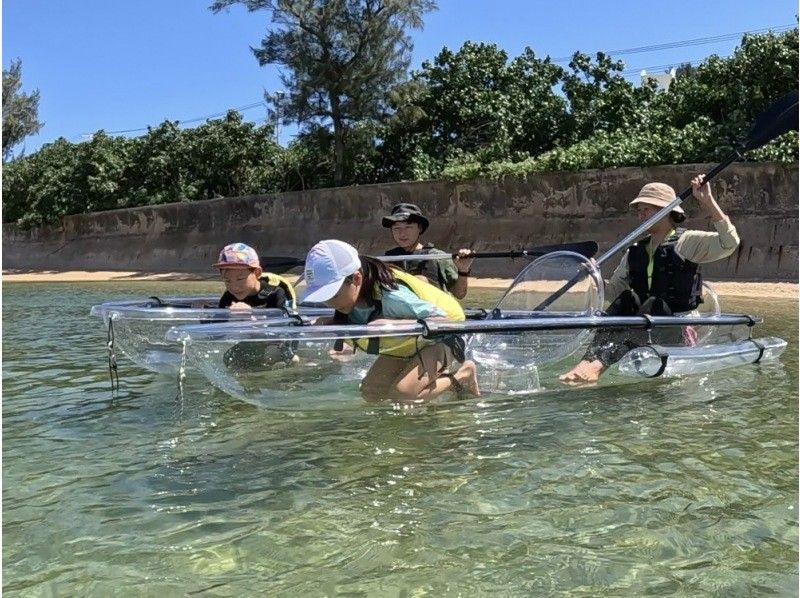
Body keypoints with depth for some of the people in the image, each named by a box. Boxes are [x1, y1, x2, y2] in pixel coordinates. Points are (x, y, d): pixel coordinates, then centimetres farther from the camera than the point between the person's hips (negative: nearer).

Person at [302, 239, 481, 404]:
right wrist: (330, 324, -24)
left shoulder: (391, 296, -40)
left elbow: (442, 320, -37)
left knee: (400, 394, -24)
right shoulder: (353, 296, -19)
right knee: (371, 392, 1)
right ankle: (434, 374, 18)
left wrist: (393, 323, -49)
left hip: (442, 337, -8)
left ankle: (462, 376, 0)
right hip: (410, 342, 8)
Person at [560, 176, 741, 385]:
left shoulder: (688, 242, 2)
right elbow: (613, 290, 15)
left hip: (678, 330, -4)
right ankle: (589, 360, -43)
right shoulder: (635, 252, 17)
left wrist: (707, 201, -17)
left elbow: (730, 242, -14)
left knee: (653, 305, -32)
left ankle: (598, 364, -51)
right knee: (626, 299, -23)